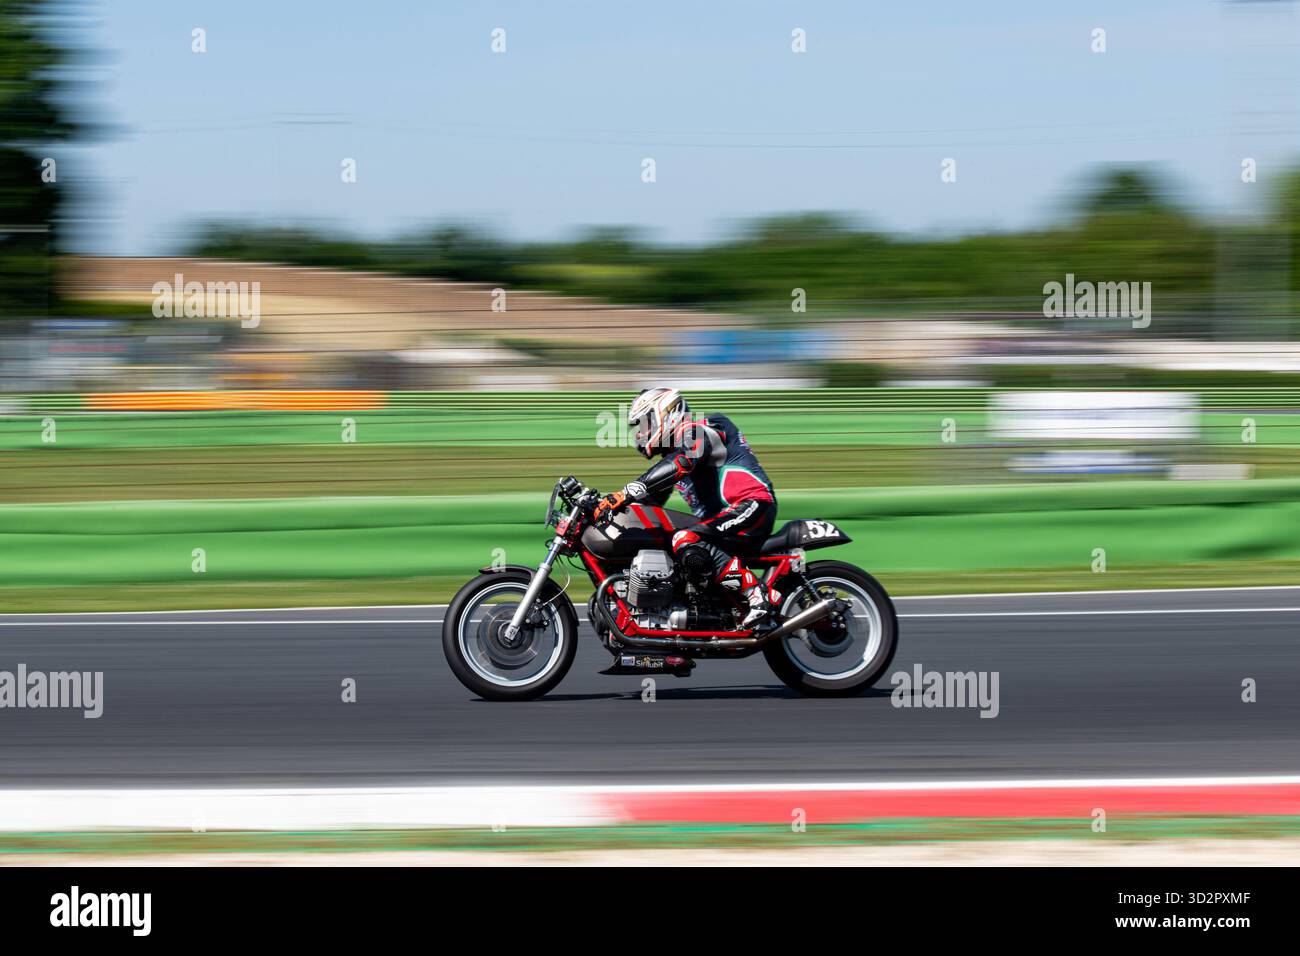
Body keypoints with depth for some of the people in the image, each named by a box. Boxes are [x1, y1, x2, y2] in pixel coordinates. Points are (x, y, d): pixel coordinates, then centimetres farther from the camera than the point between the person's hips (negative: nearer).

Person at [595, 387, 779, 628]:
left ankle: (757, 593, -34)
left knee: (686, 543, -30)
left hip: (752, 507, -11)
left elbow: (681, 463, -28)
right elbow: (651, 500, 29)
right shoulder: (672, 451, 26)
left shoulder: (698, 431, -6)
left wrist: (627, 492, -35)